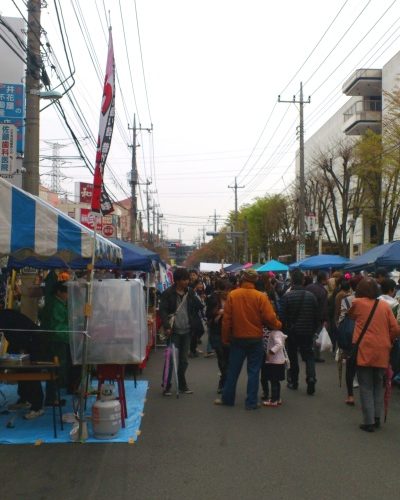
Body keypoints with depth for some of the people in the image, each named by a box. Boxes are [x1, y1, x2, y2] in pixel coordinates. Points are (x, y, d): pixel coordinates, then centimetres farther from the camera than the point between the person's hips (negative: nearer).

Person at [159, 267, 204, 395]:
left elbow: (197, 307, 7)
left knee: (183, 360, 13)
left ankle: (182, 385, 25)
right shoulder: (168, 293, -9)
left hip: (186, 331, 4)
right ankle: (166, 386, 11)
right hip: (174, 332, -4)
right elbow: (163, 311, -13)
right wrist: (166, 326, -23)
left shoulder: (190, 292, 5)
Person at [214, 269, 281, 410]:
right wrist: (278, 325, 8)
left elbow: (226, 319, -4)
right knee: (253, 371, 7)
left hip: (238, 339, 1)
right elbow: (269, 318, -13)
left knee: (233, 370, 13)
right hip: (255, 339, -1)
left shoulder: (232, 295, -7)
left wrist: (226, 338, 6)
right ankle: (251, 402, 10)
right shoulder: (260, 296, -11)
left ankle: (227, 398, 23)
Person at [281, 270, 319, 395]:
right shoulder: (311, 296, -3)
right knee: (309, 355, 8)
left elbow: (283, 316, -12)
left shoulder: (287, 296, -12)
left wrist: (284, 330, 2)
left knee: (292, 356, 13)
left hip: (291, 332, -1)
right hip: (307, 332, 2)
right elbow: (317, 316, 3)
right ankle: (311, 378, -12)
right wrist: (314, 330, 15)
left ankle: (293, 382, 21)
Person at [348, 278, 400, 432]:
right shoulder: (385, 305, 5)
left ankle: (369, 422, 3)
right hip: (382, 352, 3)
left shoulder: (357, 303, -2)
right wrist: (386, 341, 16)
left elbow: (351, 315, 19)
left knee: (366, 387, 3)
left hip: (364, 351, -3)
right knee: (378, 385, 18)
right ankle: (377, 418, 19)